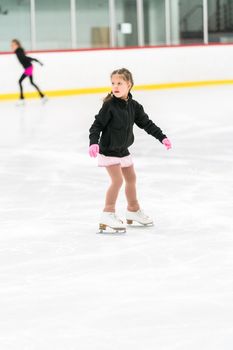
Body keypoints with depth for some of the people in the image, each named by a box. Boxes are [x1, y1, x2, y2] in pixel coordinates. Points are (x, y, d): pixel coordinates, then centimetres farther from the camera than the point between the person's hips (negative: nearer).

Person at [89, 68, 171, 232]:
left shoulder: (134, 106, -3)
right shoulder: (109, 106, -19)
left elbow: (146, 123, 6)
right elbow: (97, 125, -19)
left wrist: (162, 137, 1)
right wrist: (94, 142, -33)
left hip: (123, 149, 7)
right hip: (108, 150, -7)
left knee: (131, 178, 18)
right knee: (117, 180, -17)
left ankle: (134, 210, 37)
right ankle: (108, 214, -12)